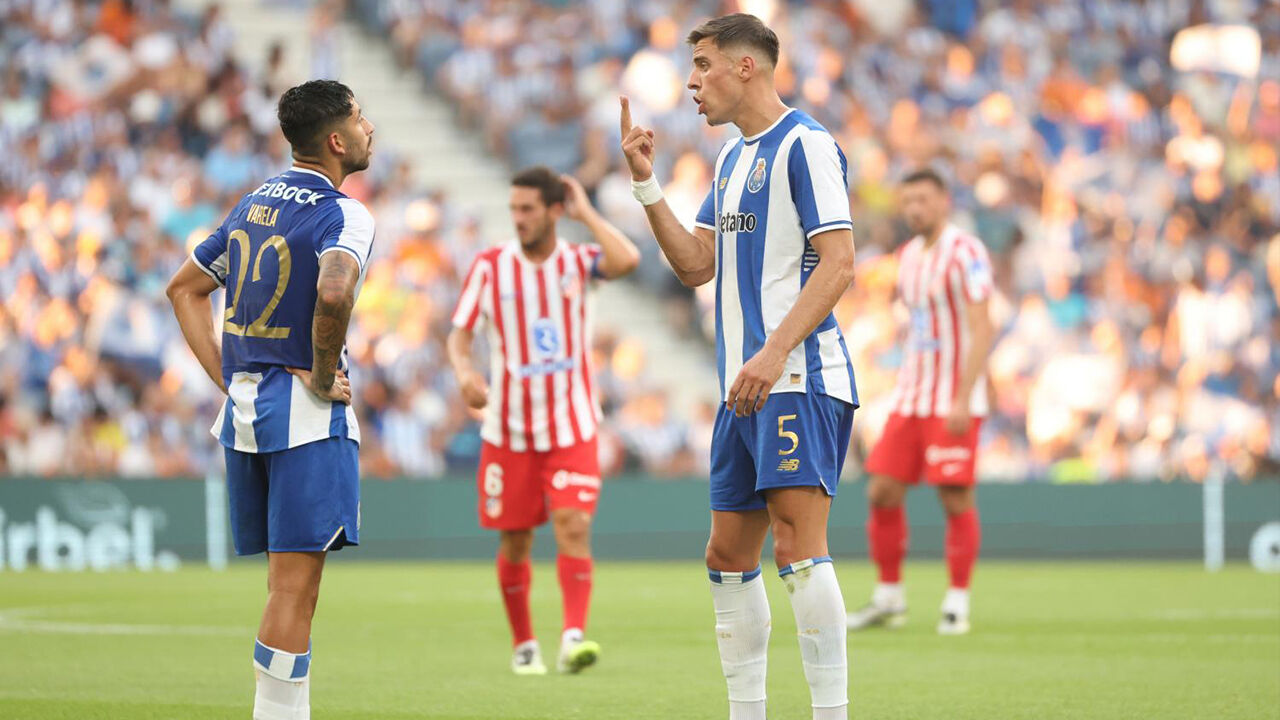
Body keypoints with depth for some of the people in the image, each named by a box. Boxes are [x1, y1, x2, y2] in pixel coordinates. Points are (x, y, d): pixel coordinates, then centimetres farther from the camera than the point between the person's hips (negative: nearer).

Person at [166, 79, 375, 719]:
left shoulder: (256, 202, 14)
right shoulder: (343, 214, -12)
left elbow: (184, 288, 20)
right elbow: (333, 292, -32)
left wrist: (227, 378, 14)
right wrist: (323, 378, -18)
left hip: (244, 405, 8)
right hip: (306, 417, -8)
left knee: (286, 582, 14)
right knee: (294, 585, -8)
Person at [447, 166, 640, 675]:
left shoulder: (577, 262, -1)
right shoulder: (490, 266, 1)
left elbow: (627, 260, -22)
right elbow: (459, 332, 2)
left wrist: (585, 212, -11)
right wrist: (465, 371, -19)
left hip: (573, 427, -1)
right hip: (508, 429, 1)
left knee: (574, 525, -17)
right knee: (515, 541, 5)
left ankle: (573, 638, -23)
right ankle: (523, 644, 20)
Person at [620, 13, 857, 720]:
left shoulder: (805, 145, -8)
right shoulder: (731, 158, 19)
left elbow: (837, 263, -16)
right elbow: (695, 264, 20)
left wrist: (774, 354, -24)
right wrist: (646, 184, 11)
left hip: (798, 381, -9)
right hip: (745, 387, 9)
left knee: (797, 545, -15)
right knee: (728, 557, 9)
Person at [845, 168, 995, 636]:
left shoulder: (965, 252, -11)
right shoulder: (908, 255, 13)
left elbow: (980, 329, -16)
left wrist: (963, 399, -21)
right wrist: (908, 392, 18)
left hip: (955, 401, -7)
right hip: (910, 399, 7)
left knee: (956, 499, -6)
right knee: (883, 492, 1)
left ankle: (958, 602, 4)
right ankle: (889, 598, 12)